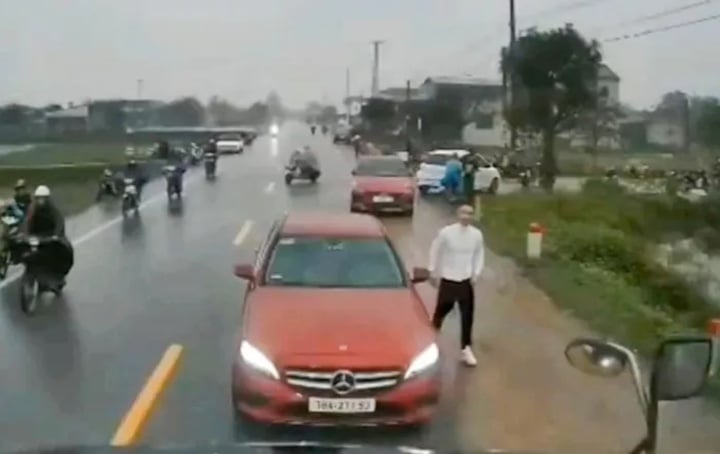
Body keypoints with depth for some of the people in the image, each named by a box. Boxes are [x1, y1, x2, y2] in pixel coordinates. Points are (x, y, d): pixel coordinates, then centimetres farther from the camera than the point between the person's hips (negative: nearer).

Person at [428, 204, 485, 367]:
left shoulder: (477, 234, -4)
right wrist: (433, 272, 0)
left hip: (466, 280, 2)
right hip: (448, 279, -2)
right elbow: (435, 251, -2)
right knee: (442, 311, 12)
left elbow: (479, 254, 9)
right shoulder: (446, 232, -13)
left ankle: (466, 349, 7)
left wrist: (476, 273, 0)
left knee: (467, 315, -1)